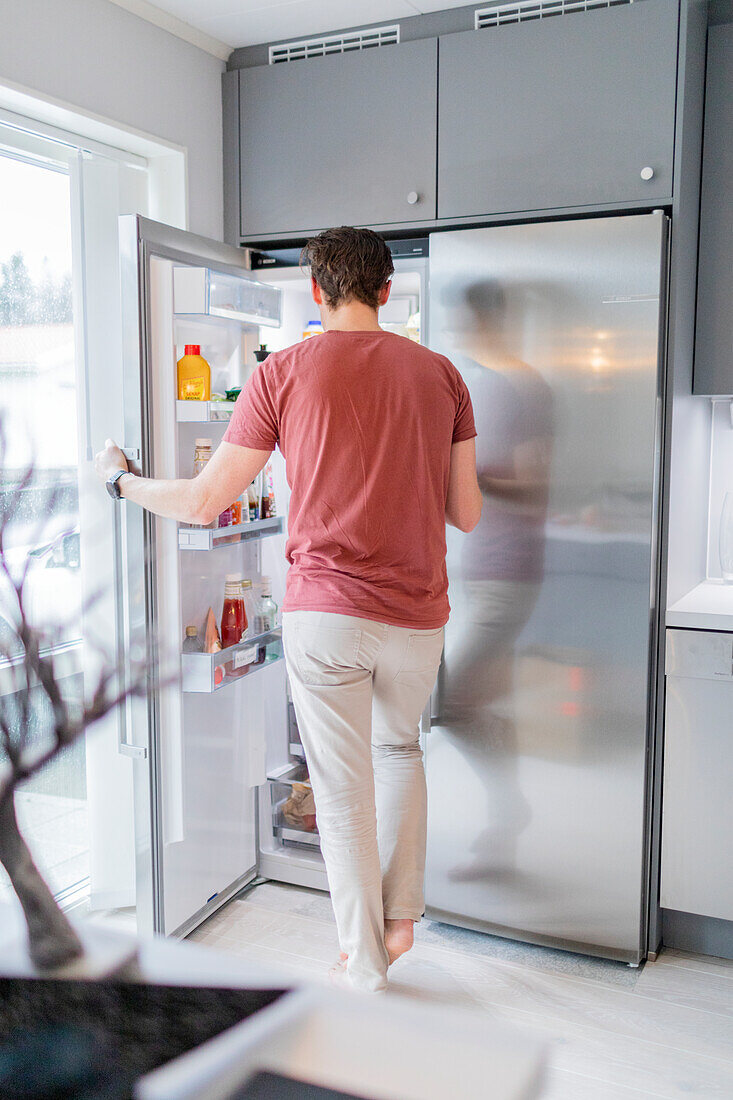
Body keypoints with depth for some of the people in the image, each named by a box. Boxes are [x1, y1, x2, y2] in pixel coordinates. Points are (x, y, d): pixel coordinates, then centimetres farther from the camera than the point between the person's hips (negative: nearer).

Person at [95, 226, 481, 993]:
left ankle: (363, 962, 24)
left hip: (325, 612, -3)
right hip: (416, 614, 3)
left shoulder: (284, 372, -5)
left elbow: (203, 503, -4)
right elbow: (466, 515, 5)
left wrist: (120, 479, 14)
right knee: (399, 748, 28)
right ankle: (400, 914, 29)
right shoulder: (439, 374, 3)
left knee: (343, 788, 10)